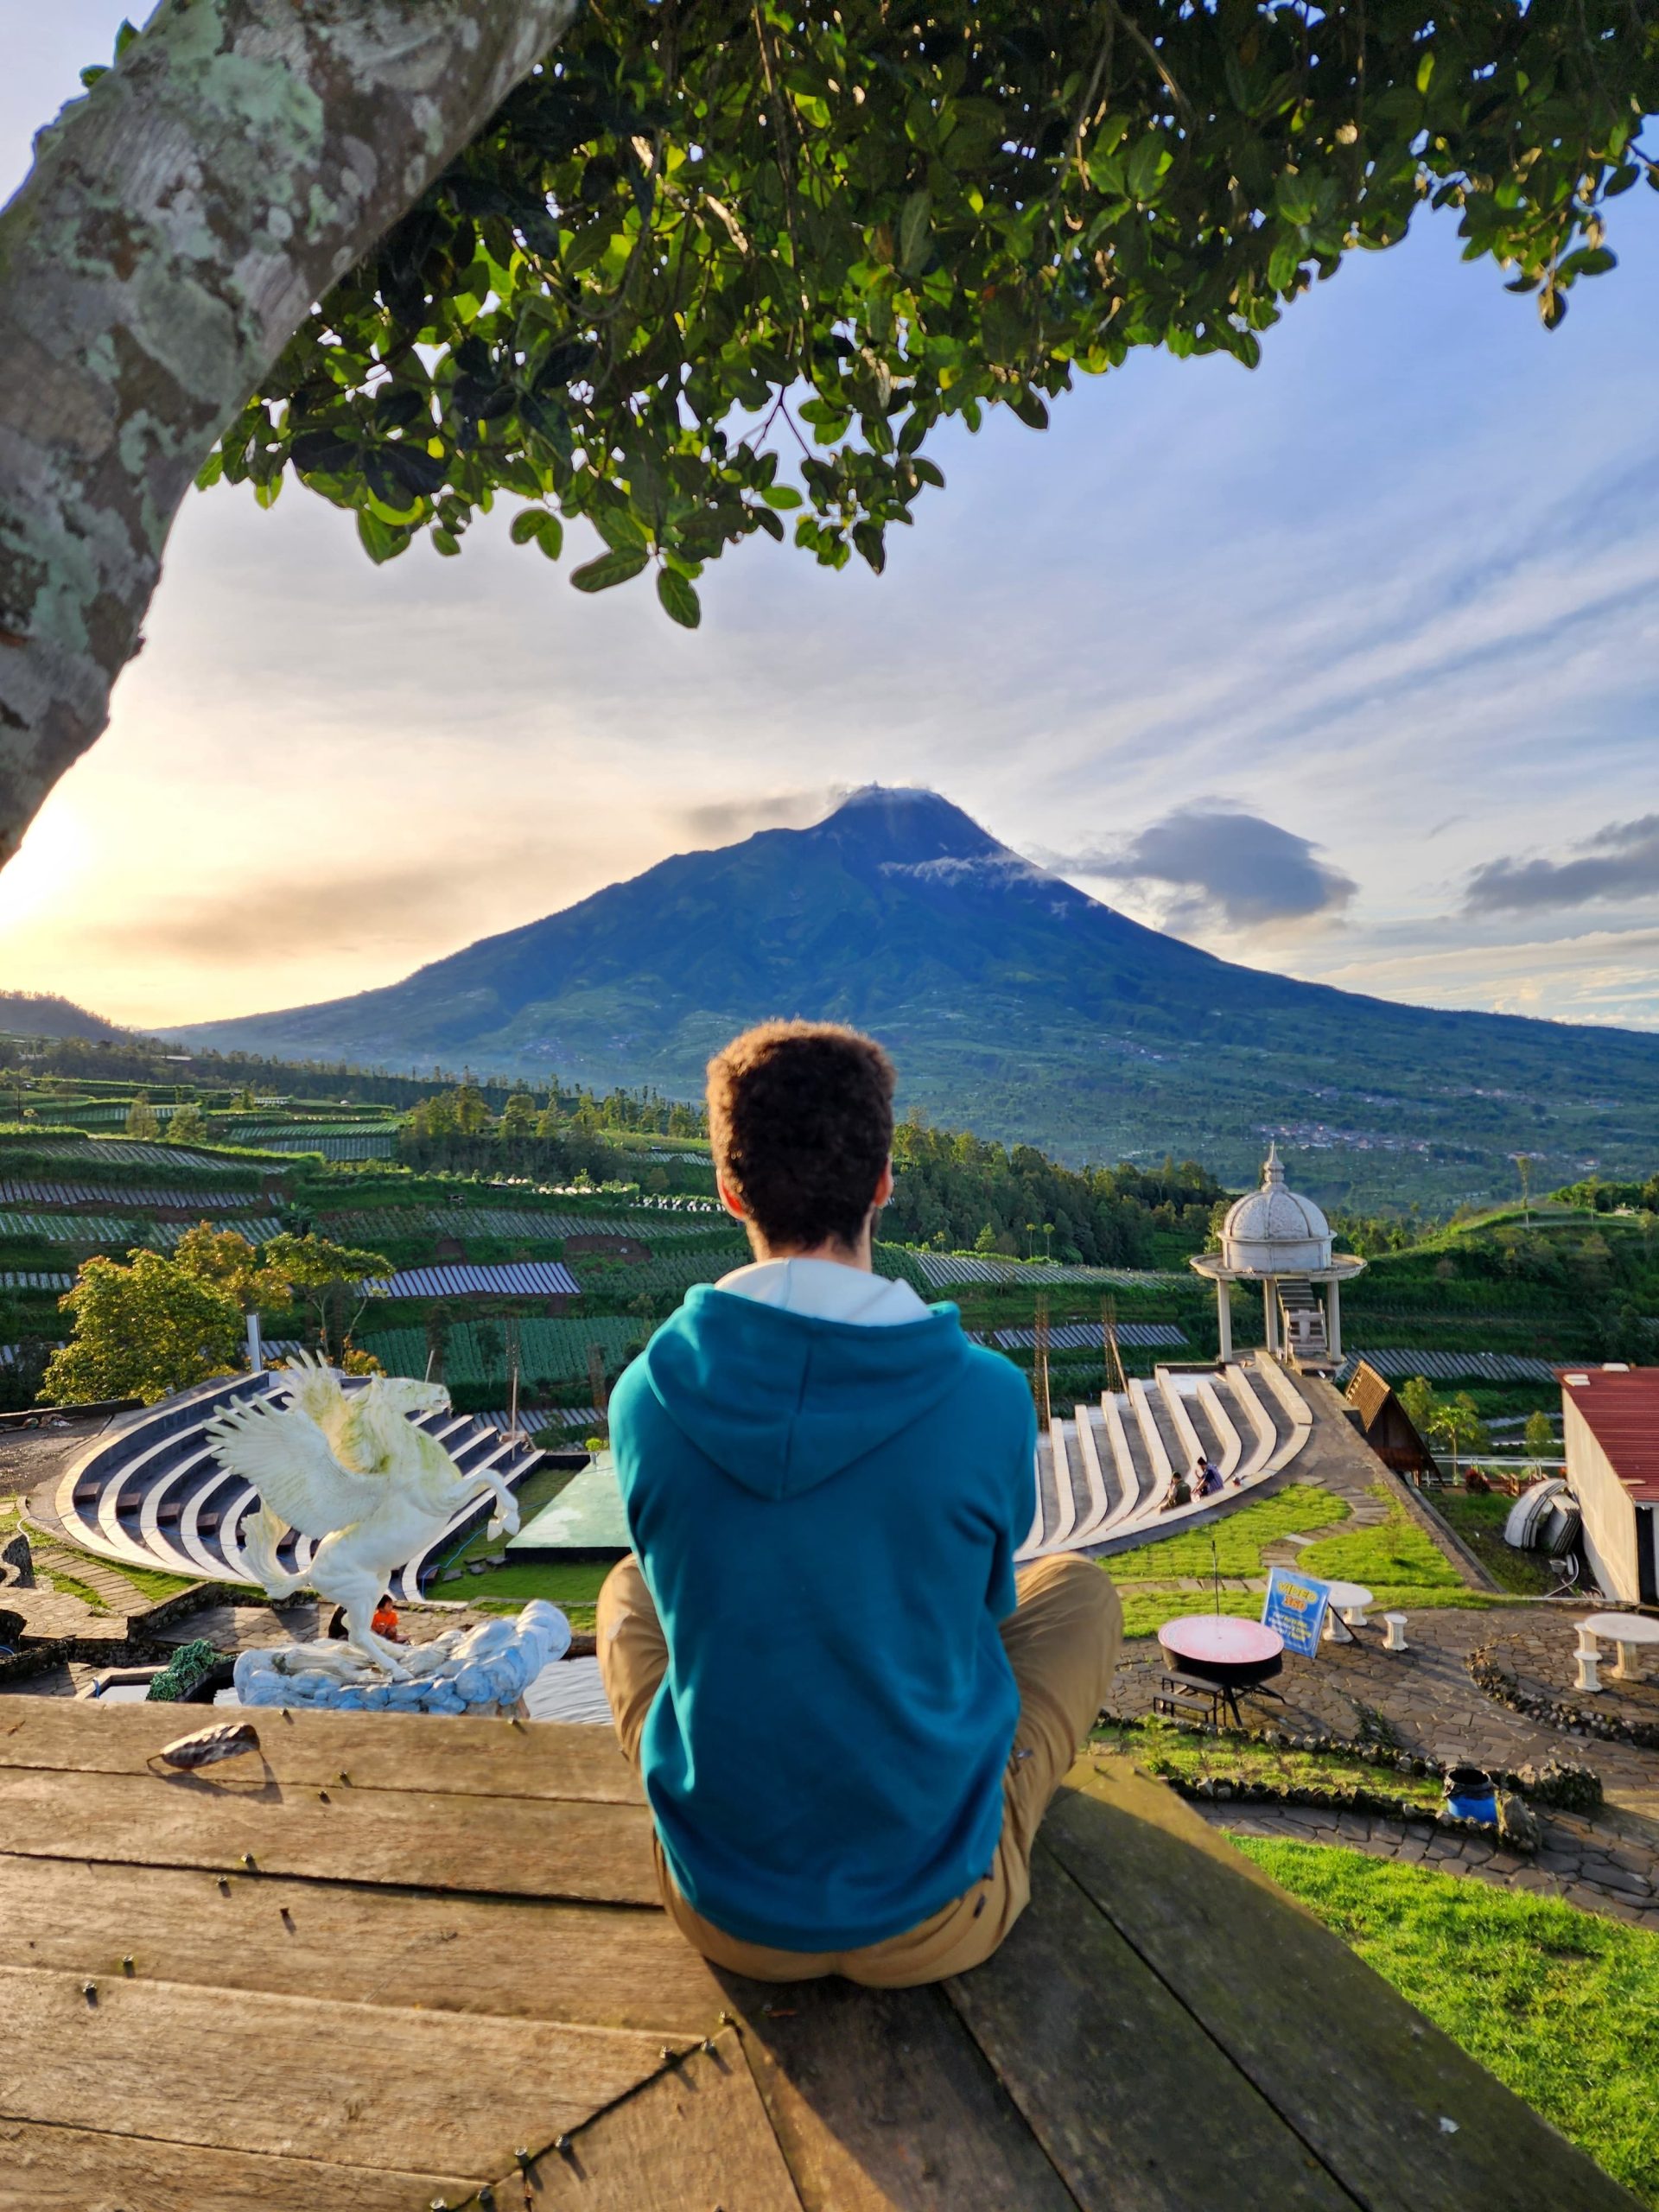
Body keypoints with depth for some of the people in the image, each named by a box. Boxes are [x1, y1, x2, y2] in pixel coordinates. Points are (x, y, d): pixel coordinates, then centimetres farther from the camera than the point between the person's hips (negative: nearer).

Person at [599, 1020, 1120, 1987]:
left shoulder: (646, 1394, -17)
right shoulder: (990, 1398, -21)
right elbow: (985, 1601, -1)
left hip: (726, 1917, 2)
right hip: (940, 1922, -1)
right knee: (1082, 1586, 20)